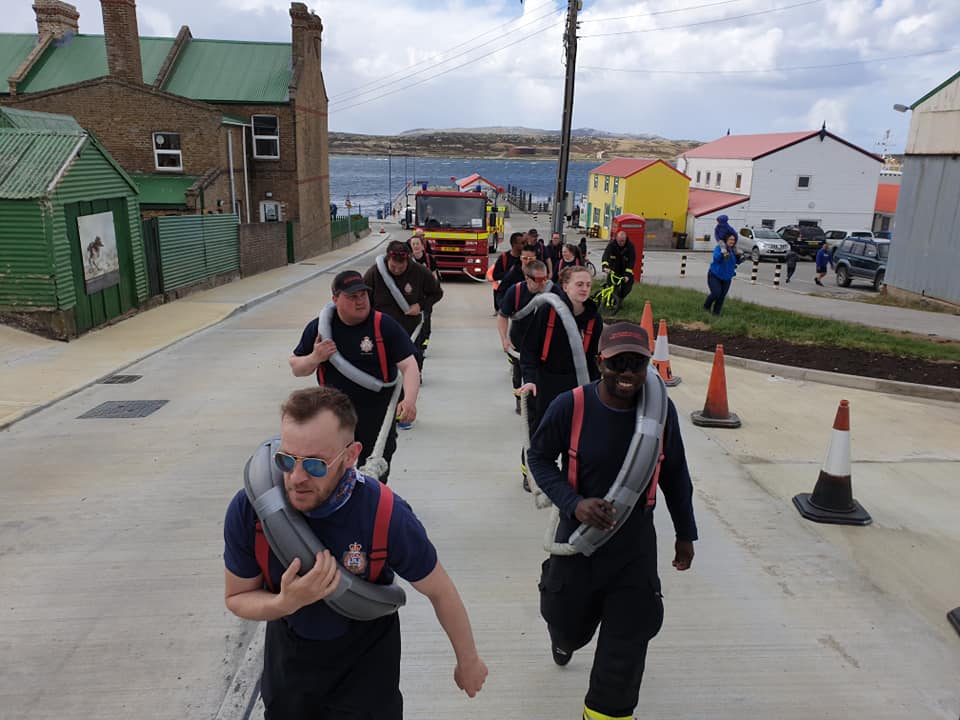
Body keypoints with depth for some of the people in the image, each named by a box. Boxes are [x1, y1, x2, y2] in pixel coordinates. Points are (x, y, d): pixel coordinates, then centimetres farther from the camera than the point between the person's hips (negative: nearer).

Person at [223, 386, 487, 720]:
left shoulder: (386, 515, -34)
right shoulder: (248, 508, -27)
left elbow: (440, 591, -16)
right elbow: (236, 598, -10)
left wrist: (468, 660, -1)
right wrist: (285, 604, -32)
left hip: (366, 658, -3)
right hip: (288, 649, 3)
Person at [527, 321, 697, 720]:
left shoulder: (661, 409, -12)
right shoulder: (570, 406, -20)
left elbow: (674, 475, 3)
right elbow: (540, 457, -6)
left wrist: (685, 533, 11)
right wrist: (574, 503, -22)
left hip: (636, 543, 1)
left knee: (627, 642, 5)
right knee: (568, 624, 21)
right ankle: (564, 640, 61)